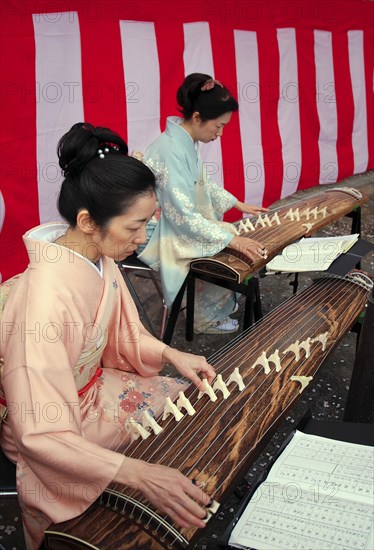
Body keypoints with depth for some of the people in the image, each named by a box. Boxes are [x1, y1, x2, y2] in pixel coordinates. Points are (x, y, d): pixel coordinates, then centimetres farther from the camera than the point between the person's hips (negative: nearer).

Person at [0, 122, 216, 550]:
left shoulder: (101, 259, -12)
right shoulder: (46, 298, -37)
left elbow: (122, 332, 7)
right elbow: (42, 435, -35)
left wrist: (172, 355, -8)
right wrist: (141, 475, -41)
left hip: (96, 387, 8)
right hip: (55, 428, -7)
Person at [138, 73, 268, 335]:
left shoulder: (186, 141, 1)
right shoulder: (171, 150, -28)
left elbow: (204, 183, 19)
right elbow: (184, 215, -30)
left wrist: (238, 204, 14)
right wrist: (232, 240, -30)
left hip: (177, 223, 9)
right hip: (161, 235, -9)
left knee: (233, 236, 5)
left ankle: (217, 305, 19)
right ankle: (207, 318, 10)